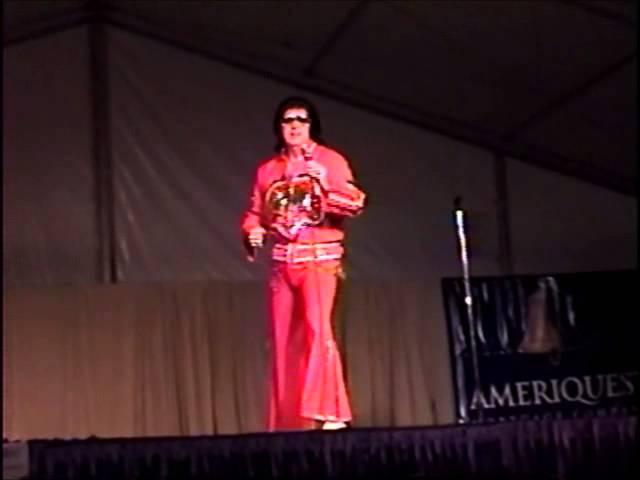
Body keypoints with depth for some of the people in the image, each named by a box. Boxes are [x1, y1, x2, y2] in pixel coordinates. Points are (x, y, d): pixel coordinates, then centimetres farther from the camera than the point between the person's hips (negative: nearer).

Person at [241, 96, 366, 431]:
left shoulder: (331, 161, 1)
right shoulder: (267, 169, 13)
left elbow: (355, 203, -8)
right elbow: (254, 213, 14)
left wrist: (326, 187, -23)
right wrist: (253, 232, -6)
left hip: (319, 258, -4)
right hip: (282, 261, 5)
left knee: (318, 327, -20)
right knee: (283, 337, 5)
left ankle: (330, 412, -18)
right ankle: (286, 420, 12)